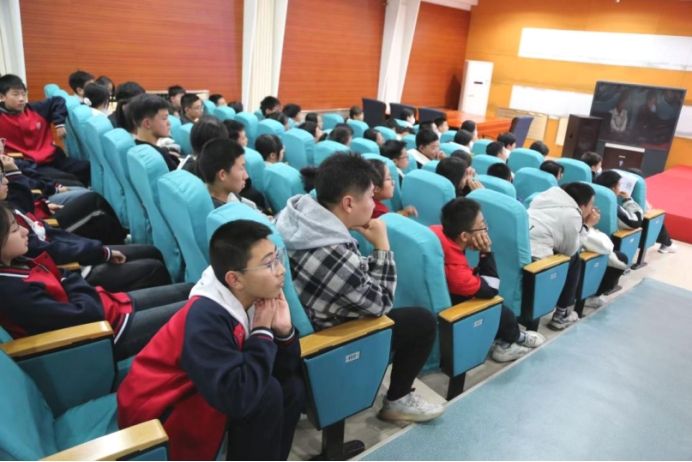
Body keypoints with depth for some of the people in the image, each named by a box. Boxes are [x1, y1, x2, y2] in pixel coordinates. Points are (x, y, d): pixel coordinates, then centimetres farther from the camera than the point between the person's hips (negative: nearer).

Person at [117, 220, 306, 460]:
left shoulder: (253, 299, -8)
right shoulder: (205, 318, -29)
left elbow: (288, 370, -2)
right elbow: (237, 396, -39)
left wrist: (284, 331, -21)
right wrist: (263, 332, -27)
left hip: (194, 392, 8)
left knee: (293, 387, -4)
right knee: (265, 393, -25)